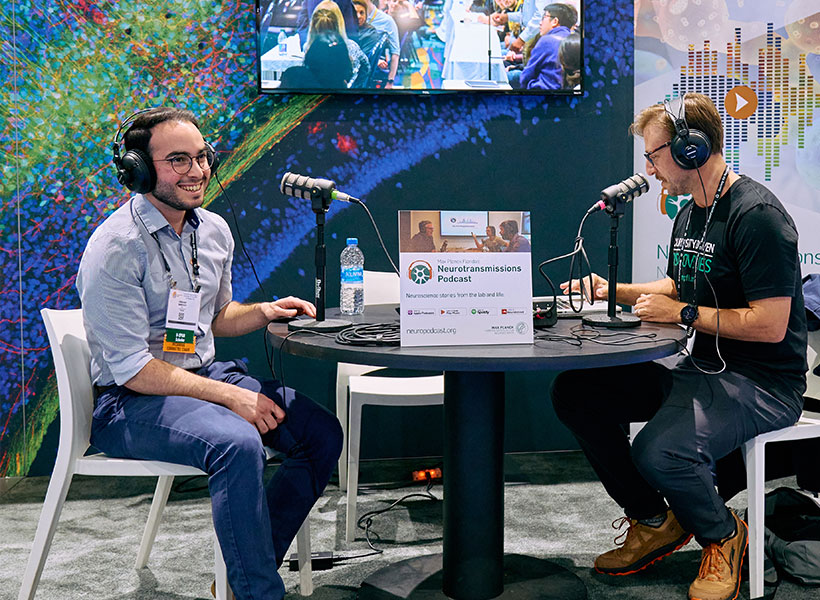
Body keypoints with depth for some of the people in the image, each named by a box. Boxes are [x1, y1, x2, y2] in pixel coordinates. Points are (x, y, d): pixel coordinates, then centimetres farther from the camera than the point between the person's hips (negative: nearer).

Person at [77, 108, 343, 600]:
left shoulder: (214, 230, 7)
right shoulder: (116, 247, -18)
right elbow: (132, 369, -21)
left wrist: (264, 312, 1)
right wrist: (230, 397, -22)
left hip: (207, 374, 8)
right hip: (131, 400, -8)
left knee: (323, 434, -5)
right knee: (238, 443, -34)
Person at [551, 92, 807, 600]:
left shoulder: (756, 214, -18)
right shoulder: (689, 215, 13)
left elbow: (770, 325, -23)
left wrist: (684, 313, -16)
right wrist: (615, 291, 15)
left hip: (764, 382, -9)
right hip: (701, 369, 9)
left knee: (659, 453, -34)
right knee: (574, 392, -2)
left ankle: (723, 535, 2)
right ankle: (653, 522, 12)